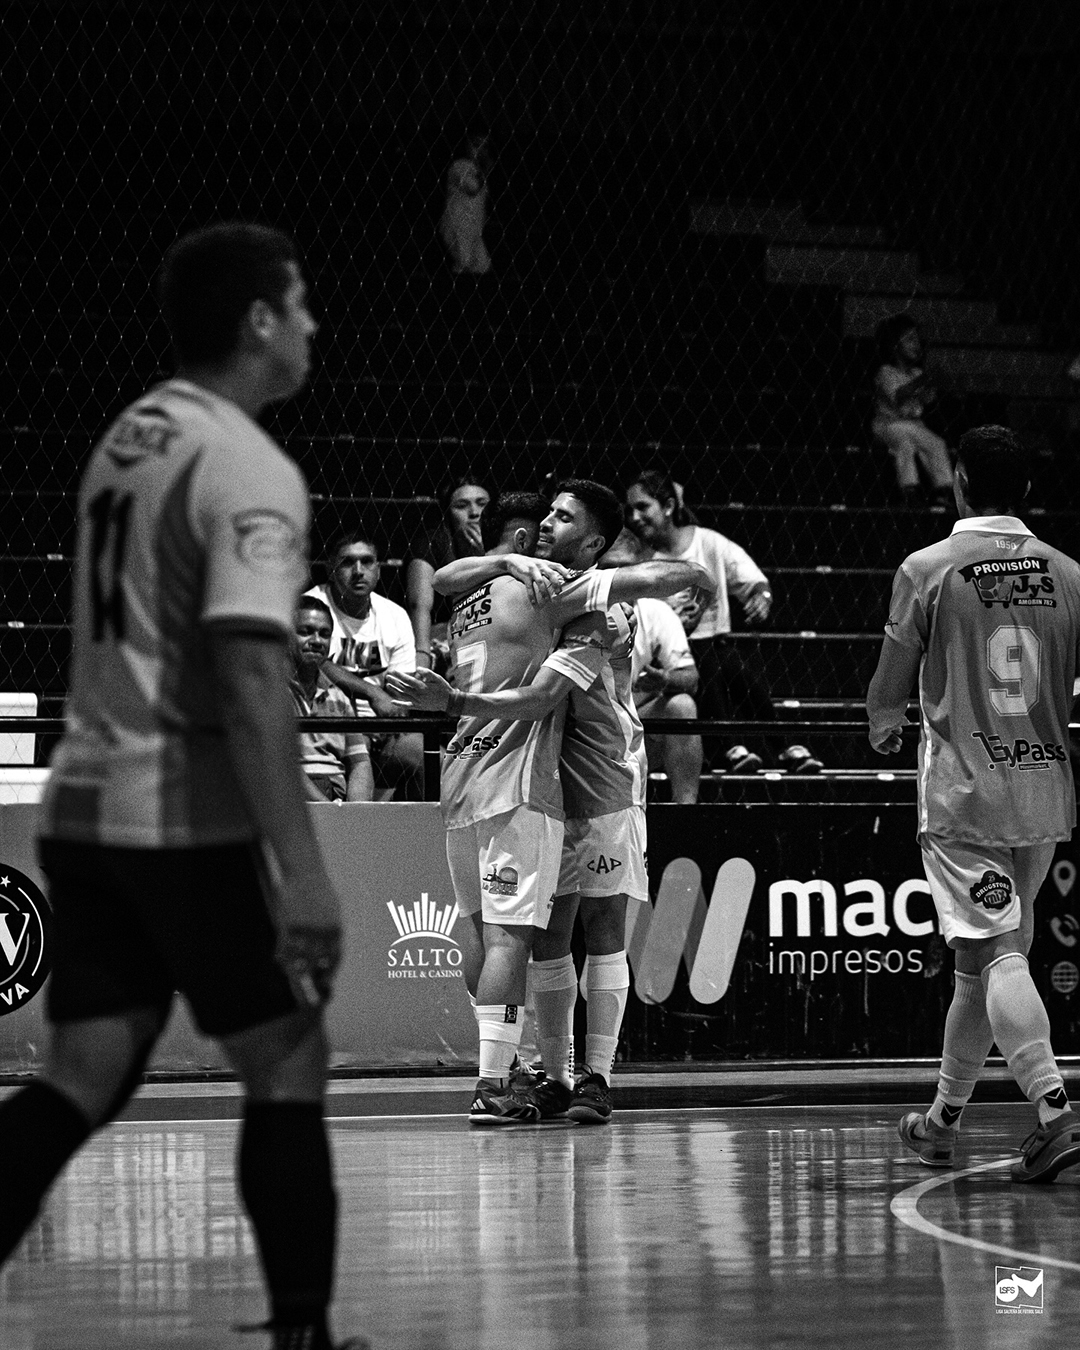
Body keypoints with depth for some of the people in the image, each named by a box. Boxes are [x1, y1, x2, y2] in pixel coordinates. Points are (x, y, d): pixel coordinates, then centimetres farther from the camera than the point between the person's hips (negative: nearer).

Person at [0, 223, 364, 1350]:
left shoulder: (128, 434, 13)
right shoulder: (247, 468, -14)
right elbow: (248, 677, -23)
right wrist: (300, 869, -25)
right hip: (189, 821, -8)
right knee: (286, 1066, 5)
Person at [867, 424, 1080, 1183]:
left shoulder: (928, 571, -5)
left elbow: (890, 687, 3)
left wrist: (884, 730, 24)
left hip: (963, 790, -4)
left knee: (995, 954, -9)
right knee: (986, 957, 16)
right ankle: (944, 1120, 26)